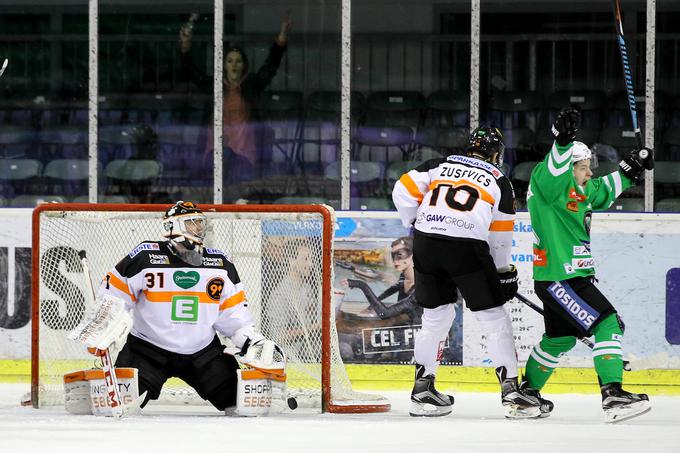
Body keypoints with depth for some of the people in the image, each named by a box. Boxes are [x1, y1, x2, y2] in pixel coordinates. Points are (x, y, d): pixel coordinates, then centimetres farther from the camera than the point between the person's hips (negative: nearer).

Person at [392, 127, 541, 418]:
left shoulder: (440, 165, 18)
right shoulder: (499, 180, 14)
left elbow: (403, 190, 9)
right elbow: (500, 236, 17)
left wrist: (416, 225, 22)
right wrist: (504, 272, 30)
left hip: (426, 243, 3)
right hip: (468, 248, -3)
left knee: (435, 316, 20)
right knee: (494, 318, 6)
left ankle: (422, 389, 21)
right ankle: (511, 392, 1)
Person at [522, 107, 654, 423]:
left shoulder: (580, 189, 13)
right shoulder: (548, 184, -14)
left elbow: (603, 192, 31)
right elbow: (554, 171, -36)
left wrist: (630, 169, 25)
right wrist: (563, 141, -52)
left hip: (575, 276, 11)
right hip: (557, 277, -11)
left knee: (560, 338, 25)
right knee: (607, 324, -18)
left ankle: (527, 390, 38)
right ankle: (612, 394, -25)